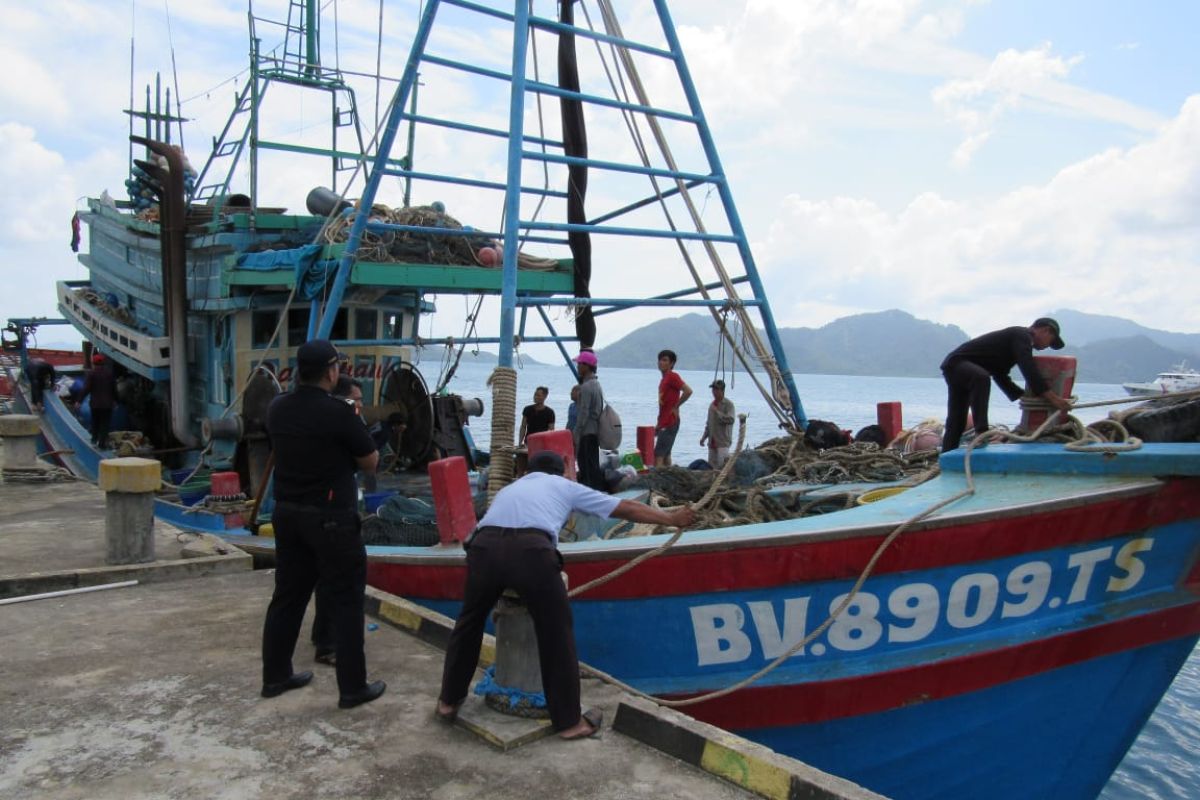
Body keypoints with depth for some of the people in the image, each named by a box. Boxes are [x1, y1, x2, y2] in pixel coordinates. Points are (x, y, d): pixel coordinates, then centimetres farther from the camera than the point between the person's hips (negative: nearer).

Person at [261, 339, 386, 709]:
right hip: (331, 518, -7)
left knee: (288, 595, 17)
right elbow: (371, 462, -7)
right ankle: (353, 687, 6)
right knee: (346, 601, 2)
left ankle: (275, 676, 27)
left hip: (287, 513, 7)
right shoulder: (338, 412, -17)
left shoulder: (277, 408, 3)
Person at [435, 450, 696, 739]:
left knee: (469, 621, 26)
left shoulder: (508, 489, 39)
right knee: (557, 635, 13)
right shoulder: (565, 486, 30)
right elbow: (626, 508, 35)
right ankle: (569, 721, 23)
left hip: (484, 545, 4)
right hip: (531, 550, -3)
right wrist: (672, 518, 46)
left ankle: (449, 701, 39)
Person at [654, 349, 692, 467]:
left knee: (658, 456, -14)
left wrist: (676, 407, -15)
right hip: (665, 423, 10)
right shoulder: (664, 378, 17)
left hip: (669, 423, -10)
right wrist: (658, 424, 19)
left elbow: (688, 391, -24)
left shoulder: (672, 376, -11)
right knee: (665, 455, 11)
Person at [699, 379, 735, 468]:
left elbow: (730, 419, -22)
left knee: (723, 463, -17)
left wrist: (717, 412, -18)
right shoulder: (712, 404, 15)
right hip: (712, 441, 8)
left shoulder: (728, 404, -7)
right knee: (712, 465, 7)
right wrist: (704, 437, 15)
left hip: (723, 441, -7)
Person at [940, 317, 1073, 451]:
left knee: (956, 423, 11)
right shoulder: (1022, 336, -9)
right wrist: (1053, 398, -25)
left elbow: (1000, 376, 27)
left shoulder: (1016, 336, 21)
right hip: (957, 362, -11)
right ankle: (981, 432, -46)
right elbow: (1029, 370, -24)